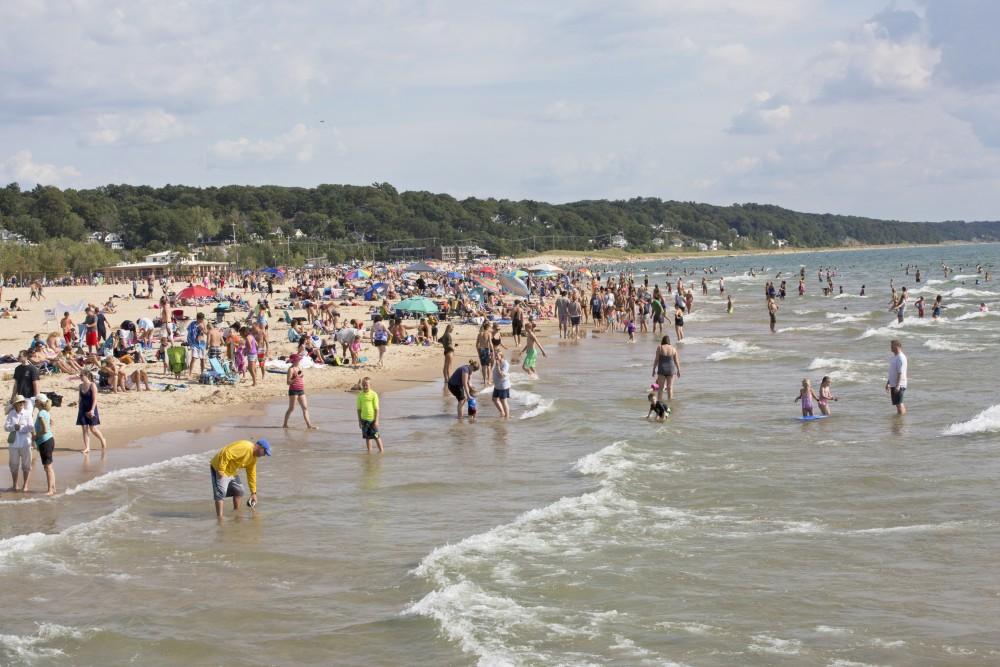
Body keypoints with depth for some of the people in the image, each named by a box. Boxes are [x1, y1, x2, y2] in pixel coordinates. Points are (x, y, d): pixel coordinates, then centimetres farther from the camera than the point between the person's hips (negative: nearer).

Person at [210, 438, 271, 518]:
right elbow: (226, 454, -34)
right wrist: (221, 471, -30)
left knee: (238, 491, 16)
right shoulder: (244, 447, -27)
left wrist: (253, 493, 14)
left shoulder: (254, 457, 5)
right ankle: (219, 517, -21)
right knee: (221, 493, -18)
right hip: (219, 468, -10)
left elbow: (252, 474, 13)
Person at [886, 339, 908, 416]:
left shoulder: (901, 358, -17)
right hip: (893, 384, 10)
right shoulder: (894, 357, 15)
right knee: (897, 403, 14)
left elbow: (900, 373, -23)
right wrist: (888, 383, 24)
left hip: (899, 385, -10)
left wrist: (898, 385, -27)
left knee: (899, 403, -7)